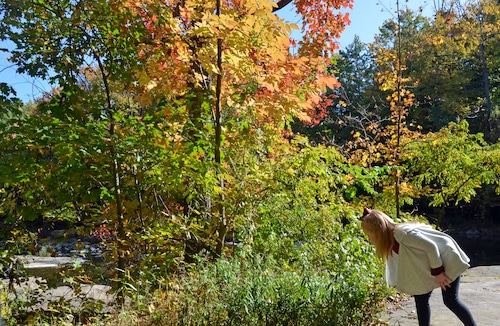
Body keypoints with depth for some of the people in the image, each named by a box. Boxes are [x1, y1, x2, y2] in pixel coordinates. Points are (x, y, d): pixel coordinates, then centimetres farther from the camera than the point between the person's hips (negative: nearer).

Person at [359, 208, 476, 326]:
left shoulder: (403, 233, -33)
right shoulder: (390, 243, -4)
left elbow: (430, 246, -29)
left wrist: (437, 271, -22)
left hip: (447, 258, -8)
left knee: (450, 300, -5)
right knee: (420, 298, 3)